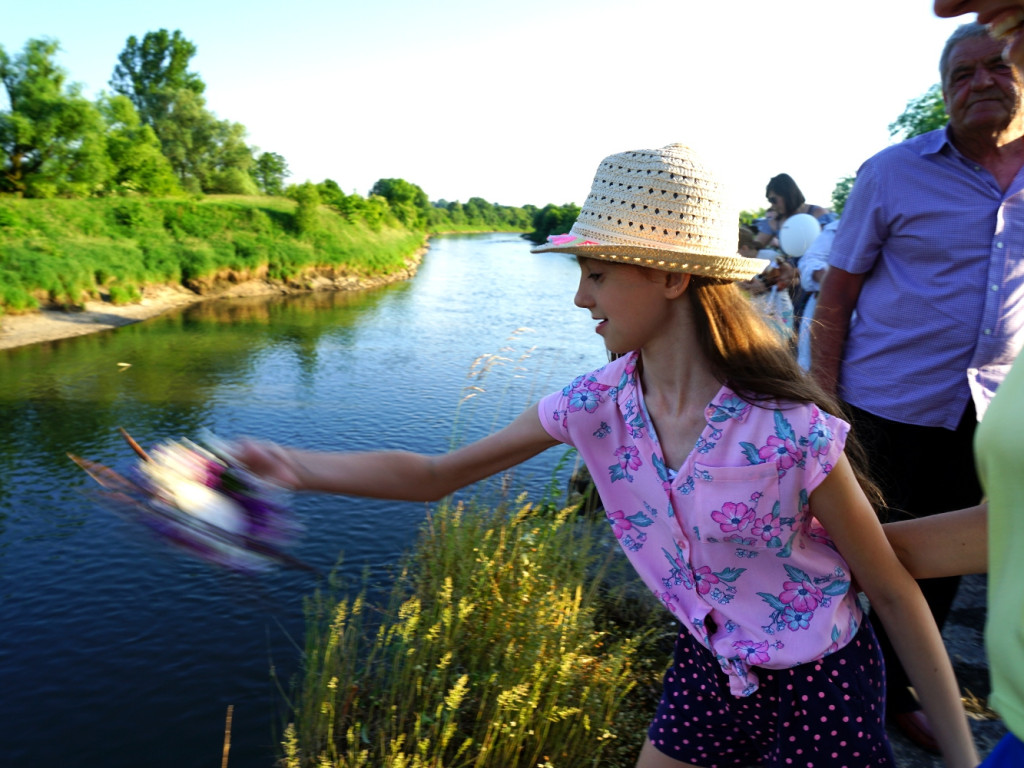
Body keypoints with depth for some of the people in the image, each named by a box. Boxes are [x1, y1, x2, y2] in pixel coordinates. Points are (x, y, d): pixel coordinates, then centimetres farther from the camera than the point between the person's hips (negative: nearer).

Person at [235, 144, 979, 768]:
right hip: (706, 667, 4)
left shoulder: (792, 431, -29)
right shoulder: (593, 406, -16)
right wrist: (299, 466, -23)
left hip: (819, 684, -3)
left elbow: (893, 591, -15)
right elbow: (434, 475, -11)